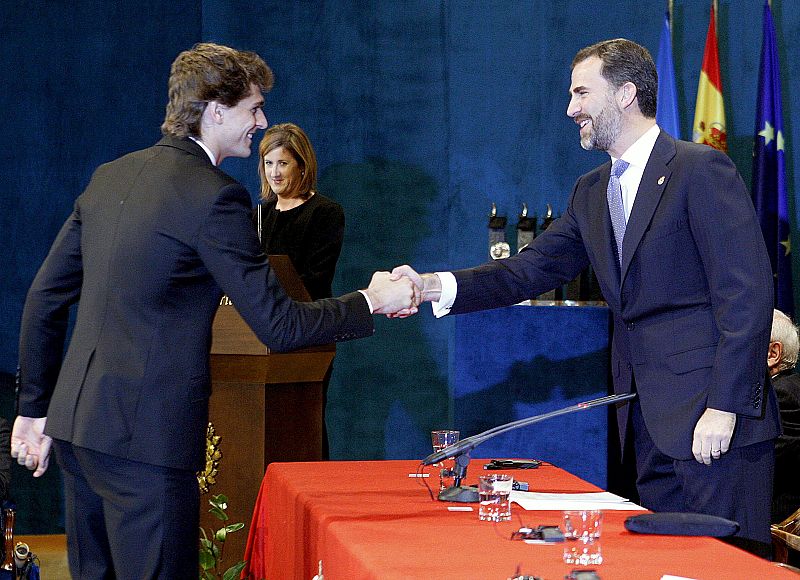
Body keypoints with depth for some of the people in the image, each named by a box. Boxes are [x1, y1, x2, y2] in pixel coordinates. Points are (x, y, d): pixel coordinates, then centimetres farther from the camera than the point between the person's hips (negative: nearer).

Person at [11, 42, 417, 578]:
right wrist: (371, 303, 2)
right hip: (146, 434, -9)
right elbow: (278, 326, -11)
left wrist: (35, 406, 20)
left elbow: (45, 297, 14)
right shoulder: (214, 197, -12)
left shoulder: (111, 177, 12)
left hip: (76, 421, 9)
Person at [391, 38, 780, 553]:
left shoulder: (701, 169, -9)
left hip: (712, 415, -8)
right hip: (650, 423, 8)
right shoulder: (591, 193, 17)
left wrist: (723, 407, -19)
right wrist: (432, 286, -3)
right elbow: (530, 270, 12)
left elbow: (747, 294, -14)